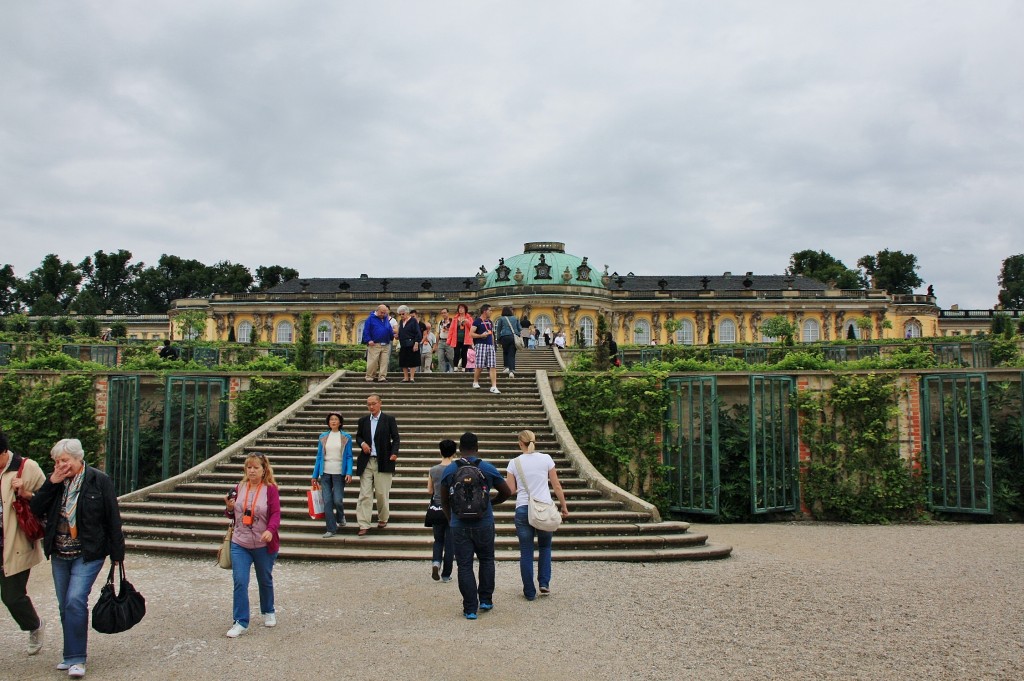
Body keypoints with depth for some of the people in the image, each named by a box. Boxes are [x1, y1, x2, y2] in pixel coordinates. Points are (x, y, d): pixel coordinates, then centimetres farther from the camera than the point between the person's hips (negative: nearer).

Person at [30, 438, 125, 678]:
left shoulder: (99, 481, -9)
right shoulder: (56, 482, 6)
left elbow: (113, 519, -7)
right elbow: (36, 509, -2)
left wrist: (117, 554, -7)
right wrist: (51, 484, -13)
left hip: (88, 555, -6)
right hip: (59, 555, 6)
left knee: (75, 600, -16)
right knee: (65, 606, 12)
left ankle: (76, 659, -7)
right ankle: (72, 655, 26)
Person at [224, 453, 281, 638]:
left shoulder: (270, 489, -9)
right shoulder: (239, 488, 4)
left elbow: (276, 513, -14)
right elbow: (234, 514, 14)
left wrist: (270, 530, -32)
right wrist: (230, 508, -9)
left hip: (264, 545, -2)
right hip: (240, 544, 2)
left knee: (265, 580, 16)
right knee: (239, 582, -7)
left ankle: (269, 612, 38)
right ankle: (241, 622, 2)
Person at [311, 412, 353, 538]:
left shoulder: (346, 437, 2)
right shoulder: (323, 437, 8)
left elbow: (349, 457, 0)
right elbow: (319, 456, 10)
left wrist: (349, 473, -12)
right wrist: (315, 475, 8)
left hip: (339, 473, -2)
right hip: (325, 473, 2)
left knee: (337, 500, -5)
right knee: (327, 501, -1)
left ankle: (340, 517, 27)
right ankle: (331, 529, 8)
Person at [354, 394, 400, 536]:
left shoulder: (389, 419, 0)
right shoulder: (363, 421, 10)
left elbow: (396, 438, 0)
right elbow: (358, 436, 20)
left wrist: (394, 453, -17)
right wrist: (362, 443, -2)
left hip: (383, 462, -2)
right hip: (366, 462, 3)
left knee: (382, 493, 5)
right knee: (364, 494, -2)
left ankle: (383, 519, 26)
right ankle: (364, 525, 1)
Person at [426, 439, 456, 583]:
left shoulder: (433, 470, -5)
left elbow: (429, 491, 2)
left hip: (437, 508, 2)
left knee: (438, 539, 19)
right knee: (450, 542, 8)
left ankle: (436, 561, -8)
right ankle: (446, 574, 11)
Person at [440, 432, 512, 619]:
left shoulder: (449, 470, -2)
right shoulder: (488, 468, -4)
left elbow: (444, 500, 7)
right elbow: (507, 492, 5)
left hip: (459, 526, 0)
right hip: (484, 525, 0)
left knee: (465, 566, 6)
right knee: (486, 560, 20)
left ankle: (470, 609, 8)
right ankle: (485, 600, 24)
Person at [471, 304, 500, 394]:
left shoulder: (490, 322, 19)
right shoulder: (477, 321, -3)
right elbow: (471, 334, -9)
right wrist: (481, 335, -18)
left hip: (490, 346, 6)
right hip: (481, 345, -6)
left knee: (493, 366, -3)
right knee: (479, 366, -4)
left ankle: (494, 387, -6)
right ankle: (475, 382, 18)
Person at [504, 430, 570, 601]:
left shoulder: (514, 463, -2)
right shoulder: (546, 459, -1)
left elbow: (511, 490, -1)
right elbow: (557, 486, 2)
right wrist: (564, 506, 12)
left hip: (523, 509, 0)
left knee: (526, 552, 9)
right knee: (545, 547, 22)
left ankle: (529, 592, 13)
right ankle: (544, 583, 11)